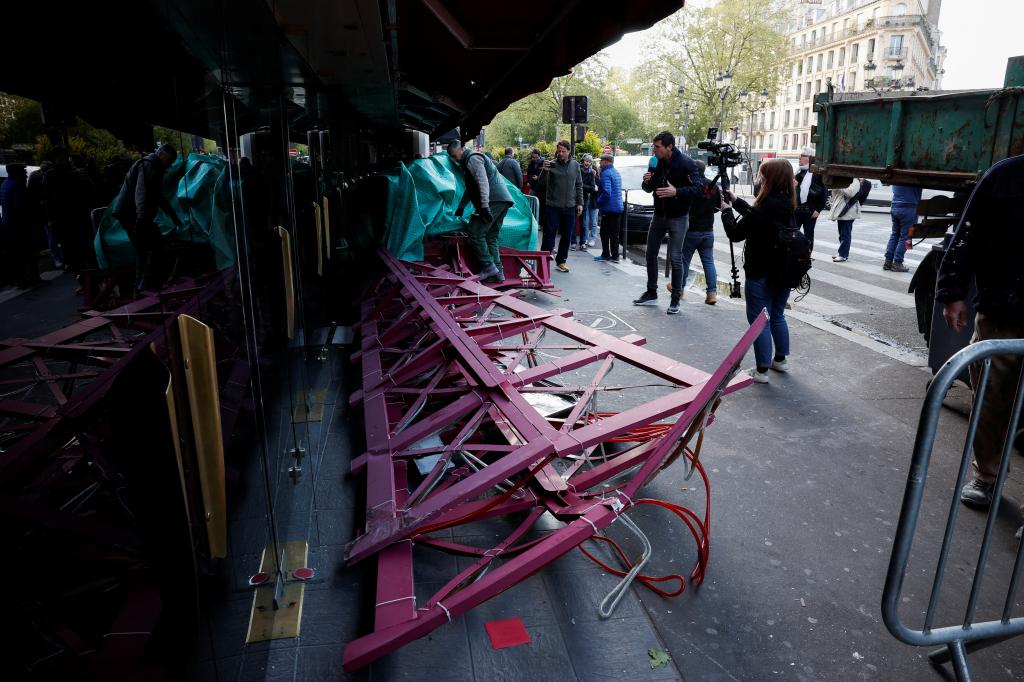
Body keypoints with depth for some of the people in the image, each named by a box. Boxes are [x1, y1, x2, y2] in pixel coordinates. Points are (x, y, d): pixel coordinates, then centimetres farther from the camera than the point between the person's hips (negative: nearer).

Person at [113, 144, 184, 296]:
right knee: (156, 245, -11)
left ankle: (141, 288, 20)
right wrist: (142, 217, -40)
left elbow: (159, 197, 34)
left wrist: (174, 216, 37)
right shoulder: (148, 165, -11)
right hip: (131, 214, -11)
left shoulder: (154, 168, 22)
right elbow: (141, 191, -27)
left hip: (129, 214, 11)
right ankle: (147, 286, -12)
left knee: (143, 249, 14)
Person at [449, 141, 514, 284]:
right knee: (491, 237, 11)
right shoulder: (469, 161, 30)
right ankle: (498, 273, 9)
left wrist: (484, 205, -27)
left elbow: (483, 182, -19)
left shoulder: (473, 158, -4)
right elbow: (470, 189, 41)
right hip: (503, 201, 11)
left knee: (475, 233, -10)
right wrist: (461, 207, 47)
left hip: (494, 201, -11)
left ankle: (489, 267, -10)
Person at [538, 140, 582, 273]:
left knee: (567, 235, 9)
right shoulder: (552, 164, -4)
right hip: (553, 206, -3)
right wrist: (544, 171, -28)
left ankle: (561, 261, 21)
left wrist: (580, 203, 6)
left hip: (570, 207, 4)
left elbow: (579, 186, 11)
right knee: (550, 233, -2)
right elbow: (542, 183, -9)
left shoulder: (575, 165, 6)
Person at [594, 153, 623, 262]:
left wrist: (599, 201, -11)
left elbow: (606, 192, -25)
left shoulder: (606, 173, -14)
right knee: (615, 234, 10)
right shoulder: (616, 173, 15)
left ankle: (605, 255, 3)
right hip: (618, 207, 9)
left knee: (605, 233, 1)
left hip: (609, 208, -8)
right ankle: (615, 256, 12)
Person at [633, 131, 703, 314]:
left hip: (678, 218, -6)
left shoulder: (685, 163, -15)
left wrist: (676, 192, -33)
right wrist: (647, 181, -12)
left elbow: (698, 188, -20)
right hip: (659, 215, 6)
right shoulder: (656, 162, 2)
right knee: (651, 254, 11)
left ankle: (675, 300, 5)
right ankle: (651, 294, 25)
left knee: (675, 258, -4)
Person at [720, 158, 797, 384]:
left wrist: (726, 211, 2)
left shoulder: (762, 209, -22)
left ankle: (762, 370, 6)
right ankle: (780, 359, 35)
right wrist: (735, 200, 17)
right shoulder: (789, 205, 2)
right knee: (777, 315, 22)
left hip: (760, 274, -8)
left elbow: (735, 234, -12)